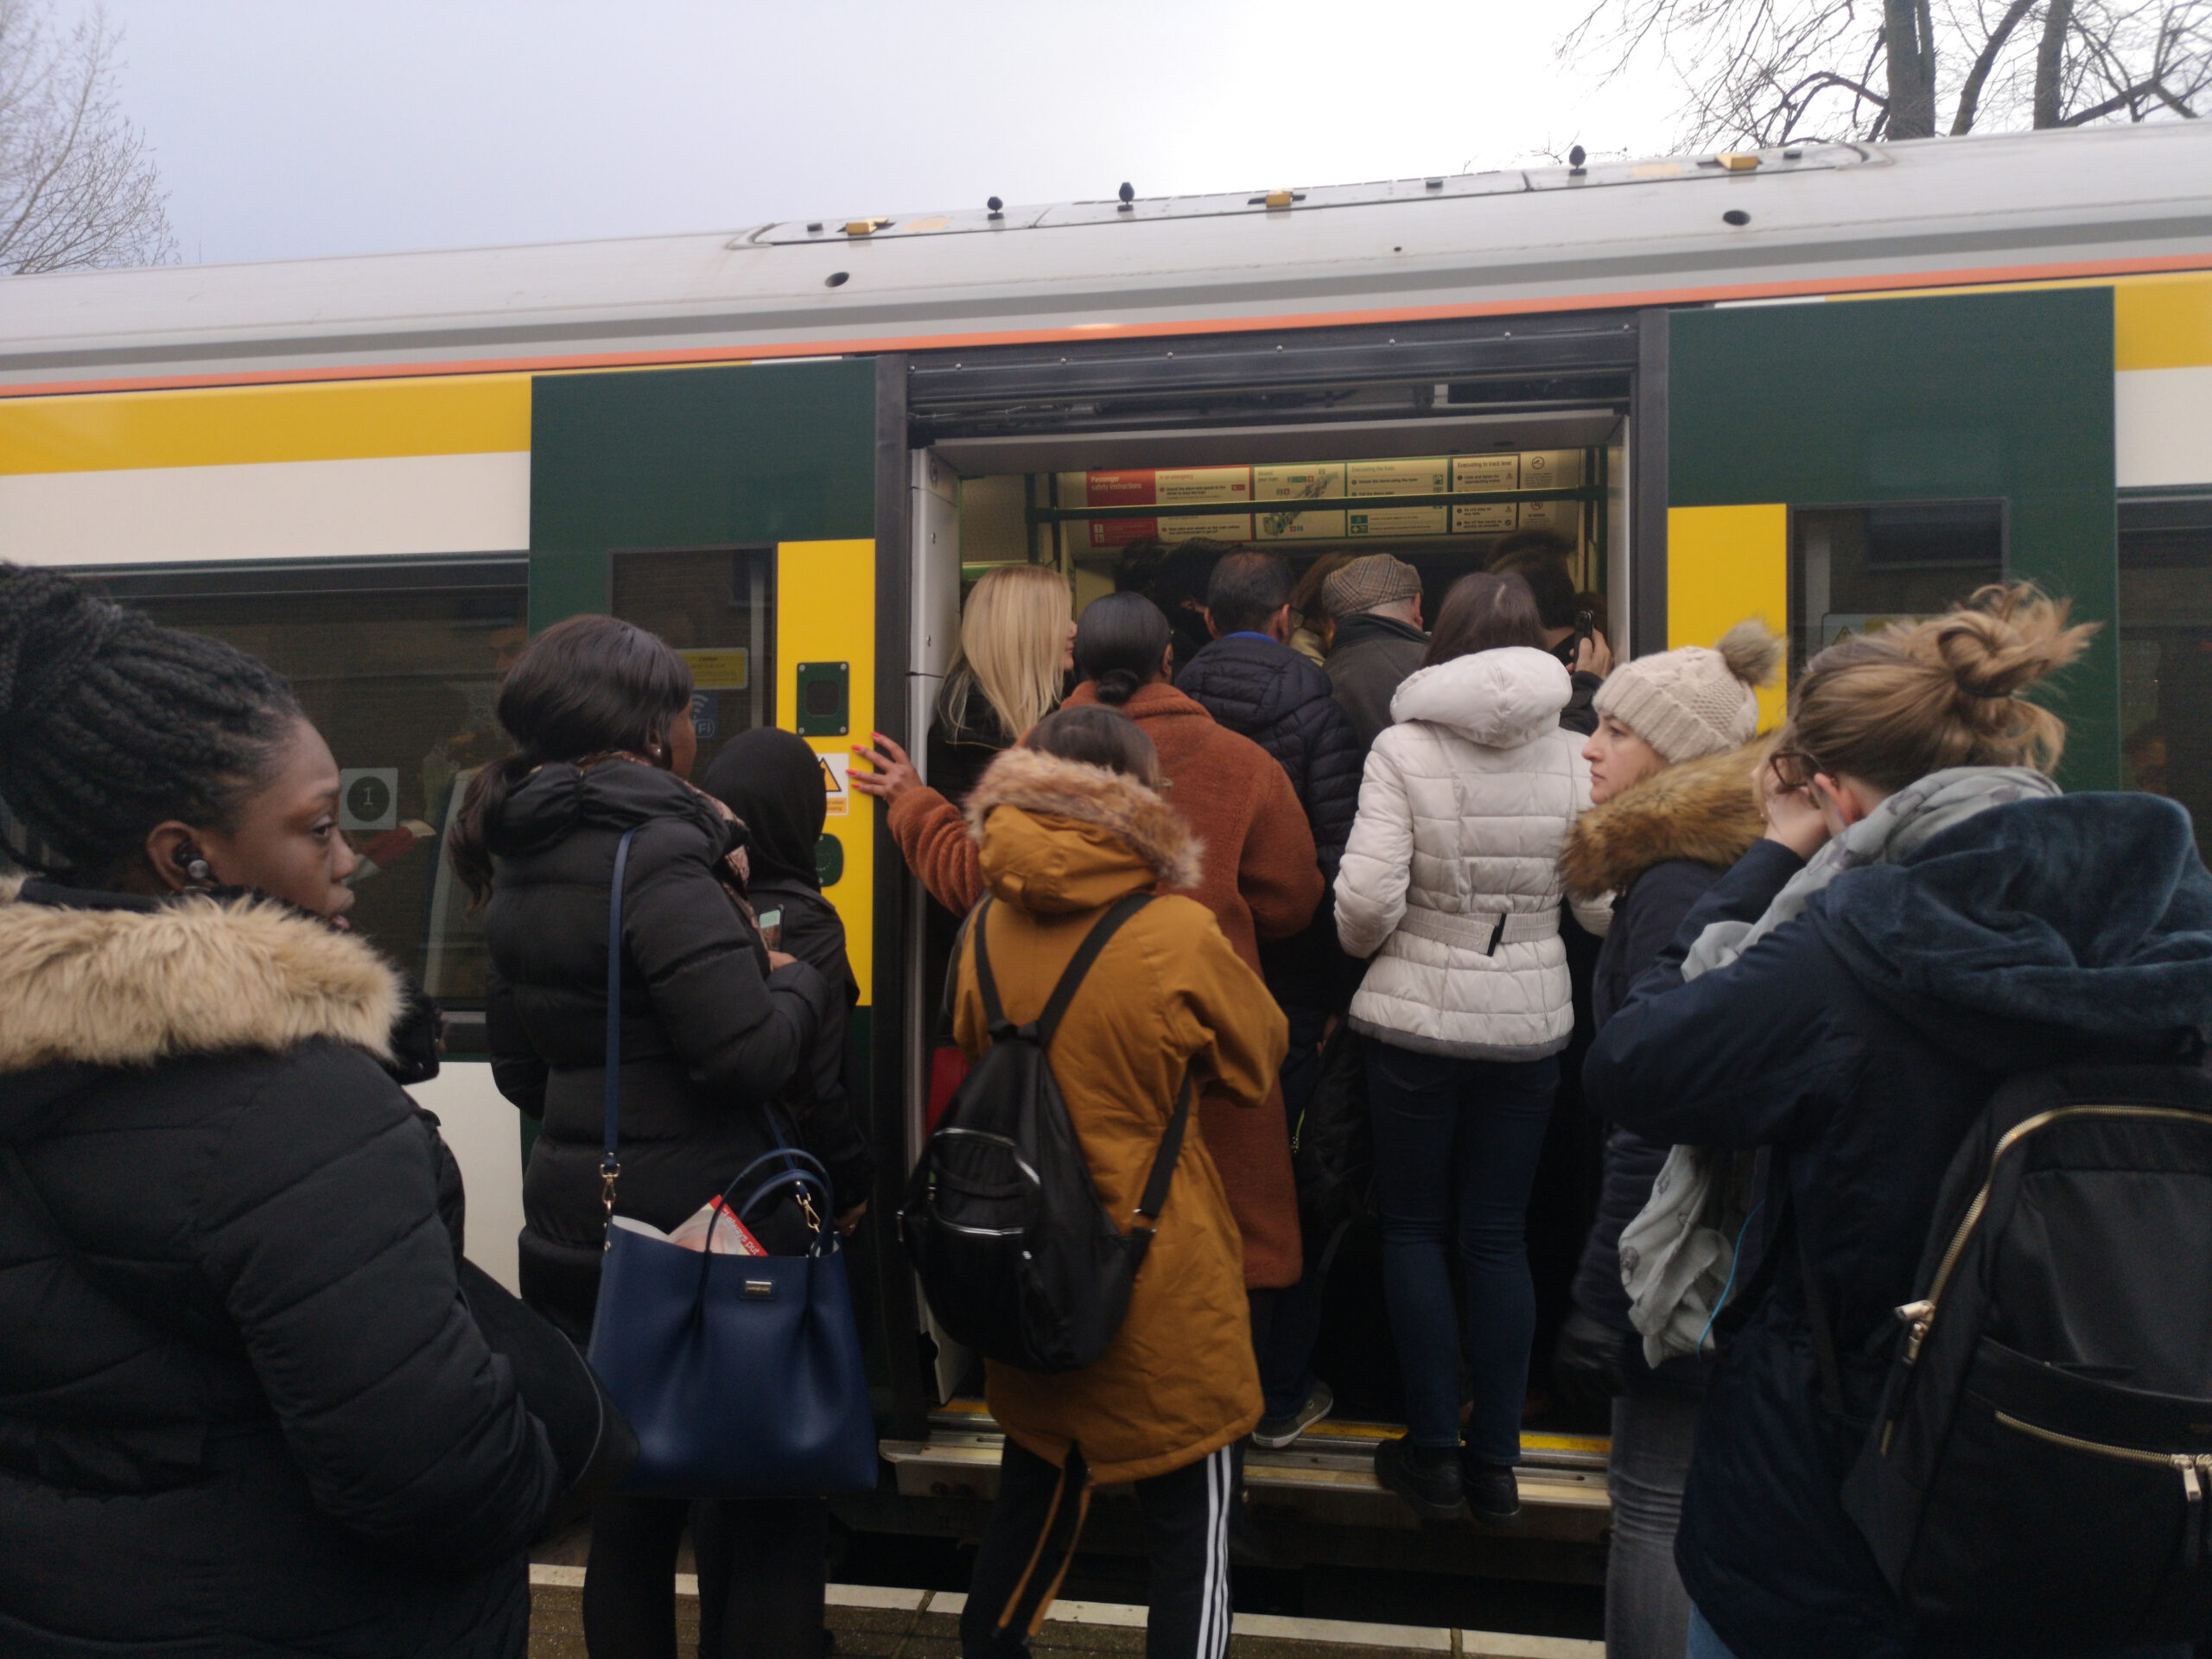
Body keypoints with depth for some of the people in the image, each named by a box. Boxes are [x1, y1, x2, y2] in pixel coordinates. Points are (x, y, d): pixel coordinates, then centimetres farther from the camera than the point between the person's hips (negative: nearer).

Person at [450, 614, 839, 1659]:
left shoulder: (521, 865, 8)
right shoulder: (654, 850, -18)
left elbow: (520, 1073, 16)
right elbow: (749, 1054, -24)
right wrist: (800, 981, -6)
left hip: (576, 1226, 8)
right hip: (704, 1227, -8)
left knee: (627, 1504, 18)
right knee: (780, 1502, 8)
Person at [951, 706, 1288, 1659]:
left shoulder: (990, 930, -6)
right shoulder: (1180, 936, -19)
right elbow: (1255, 1072, -3)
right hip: (1160, 1287, -5)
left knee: (1033, 1498, 25)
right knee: (1191, 1529, 11)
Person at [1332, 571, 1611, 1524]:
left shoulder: (1402, 749, -11)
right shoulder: (1573, 758, -3)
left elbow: (1366, 900, -17)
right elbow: (1606, 906, -3)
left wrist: (1368, 944, 5)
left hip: (1414, 1017, -2)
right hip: (1530, 1021, 3)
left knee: (1414, 1227, 12)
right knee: (1500, 1236, 12)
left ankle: (1433, 1453, 18)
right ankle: (1495, 1462, 20)